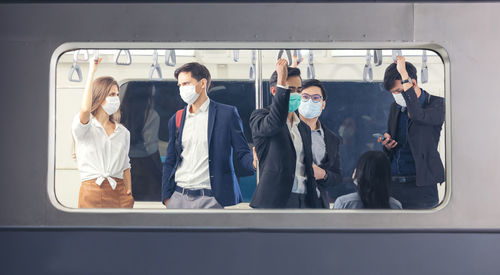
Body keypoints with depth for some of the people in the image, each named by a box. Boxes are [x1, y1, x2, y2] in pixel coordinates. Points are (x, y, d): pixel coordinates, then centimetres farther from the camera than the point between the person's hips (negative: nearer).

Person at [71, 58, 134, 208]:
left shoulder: (123, 132, 15)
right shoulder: (85, 126, -1)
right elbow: (85, 109, -25)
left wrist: (129, 195, 10)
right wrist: (92, 71, -20)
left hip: (119, 193, 4)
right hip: (92, 192, -4)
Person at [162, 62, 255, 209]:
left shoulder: (227, 114, 1)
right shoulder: (176, 119, 13)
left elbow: (242, 153, -1)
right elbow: (170, 162, 15)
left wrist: (254, 162, -24)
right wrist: (166, 196, 6)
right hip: (178, 197, 4)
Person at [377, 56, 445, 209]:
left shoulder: (437, 104, -5)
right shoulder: (395, 107, 14)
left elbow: (418, 115, -29)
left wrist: (404, 75, -24)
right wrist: (387, 145, -3)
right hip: (392, 183, 5)